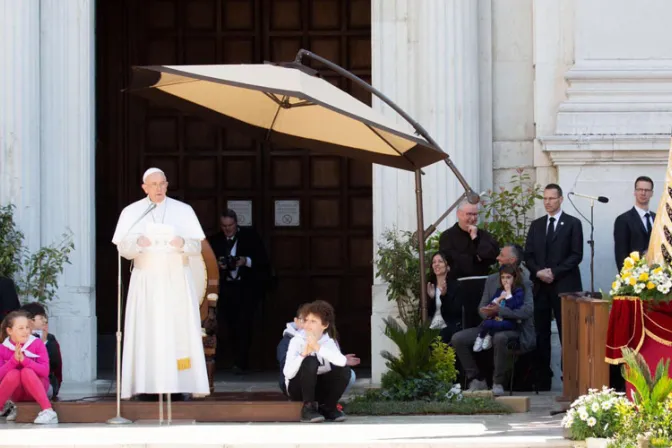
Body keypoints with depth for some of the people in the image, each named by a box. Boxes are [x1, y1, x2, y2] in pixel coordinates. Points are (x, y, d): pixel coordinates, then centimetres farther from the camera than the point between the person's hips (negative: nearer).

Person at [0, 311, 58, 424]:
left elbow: (45, 371, -18)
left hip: (35, 389, -1)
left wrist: (24, 359, -30)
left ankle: (48, 411, -43)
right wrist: (14, 359, -28)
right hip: (15, 394, 1)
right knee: (13, 373, -31)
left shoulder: (37, 344, -7)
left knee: (27, 372, -33)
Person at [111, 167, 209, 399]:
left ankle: (180, 385, -5)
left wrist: (183, 244, -20)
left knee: (179, 332, -5)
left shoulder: (183, 210, 6)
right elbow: (123, 249, 0)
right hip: (146, 281, 0)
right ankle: (146, 386, -8)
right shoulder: (131, 212, 6)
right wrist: (138, 243, -21)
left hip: (177, 281, 0)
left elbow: (197, 247, 2)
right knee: (146, 334, -6)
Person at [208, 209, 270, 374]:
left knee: (244, 324, -15)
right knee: (232, 326, -1)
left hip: (248, 287, -3)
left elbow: (262, 260, -2)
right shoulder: (215, 240, 7)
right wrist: (218, 265, -13)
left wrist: (246, 261, -18)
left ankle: (240, 363, -15)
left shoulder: (250, 236, 1)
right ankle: (239, 361, 12)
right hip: (226, 288, 3)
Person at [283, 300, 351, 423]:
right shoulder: (297, 341, -14)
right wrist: (303, 354, -40)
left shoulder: (329, 342, -6)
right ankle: (308, 408, -21)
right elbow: (288, 373, -26)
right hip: (297, 388, -4)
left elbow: (342, 361, -28)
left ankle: (328, 407, -2)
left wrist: (318, 348, -38)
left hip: (317, 388, 4)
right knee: (310, 361, -32)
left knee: (344, 369, -20)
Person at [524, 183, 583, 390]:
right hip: (541, 286, 4)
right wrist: (538, 272, -8)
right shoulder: (536, 225, 15)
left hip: (564, 286, -4)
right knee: (541, 333, 3)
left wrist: (554, 272, -13)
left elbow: (576, 255, -5)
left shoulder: (573, 224, 2)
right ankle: (543, 379, 6)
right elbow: (528, 255, 12)